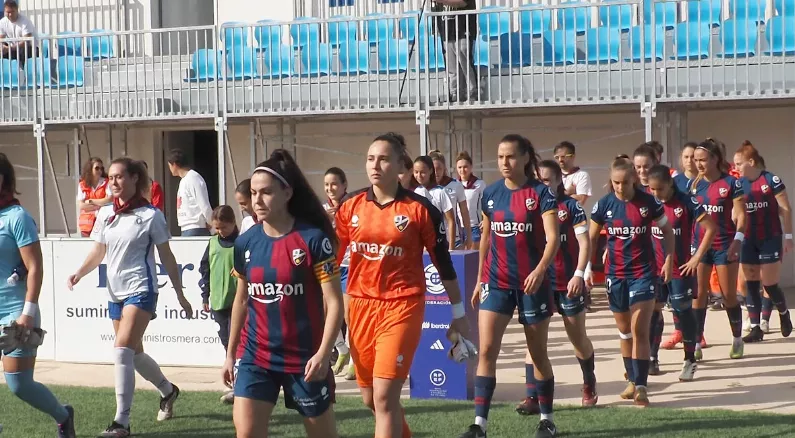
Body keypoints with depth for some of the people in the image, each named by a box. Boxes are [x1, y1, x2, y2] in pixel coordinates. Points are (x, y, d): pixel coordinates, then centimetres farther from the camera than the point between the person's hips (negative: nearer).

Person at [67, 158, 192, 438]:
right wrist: (79, 273, -6)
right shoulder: (105, 213, 6)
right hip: (115, 292, 7)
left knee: (122, 350, -19)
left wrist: (180, 295, 1)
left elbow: (167, 257, -2)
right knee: (134, 352, 16)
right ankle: (168, 391, 43)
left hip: (141, 290, -7)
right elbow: (98, 253, 14)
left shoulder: (150, 215, -8)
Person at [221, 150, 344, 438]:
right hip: (255, 355, 4)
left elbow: (333, 302, -12)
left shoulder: (313, 239, -13)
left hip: (304, 357, -3)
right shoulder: (246, 243, 1)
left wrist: (324, 352, -22)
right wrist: (230, 353, 16)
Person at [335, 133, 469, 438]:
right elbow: (332, 256, 11)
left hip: (402, 307, -5)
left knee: (384, 397, -13)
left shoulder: (419, 208, -6)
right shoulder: (350, 206, 4)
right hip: (360, 307, 5)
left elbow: (443, 263, 1)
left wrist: (458, 314, 5)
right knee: (370, 399, 14)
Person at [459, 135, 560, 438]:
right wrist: (480, 279, 15)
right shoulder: (490, 194, 5)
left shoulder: (541, 193, -8)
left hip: (532, 283, -3)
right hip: (497, 282, 3)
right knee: (486, 351, -7)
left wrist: (540, 270, -32)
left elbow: (553, 237, -16)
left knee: (538, 353, 9)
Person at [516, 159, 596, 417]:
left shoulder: (570, 206, -6)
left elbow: (584, 243, -8)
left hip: (568, 283, -2)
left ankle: (589, 386, 36)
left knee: (578, 338, 13)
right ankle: (532, 397, -8)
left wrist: (579, 274, -18)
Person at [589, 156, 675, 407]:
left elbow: (667, 231, 6)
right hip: (616, 274, 3)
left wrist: (669, 259, -4)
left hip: (643, 273, -3)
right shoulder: (604, 205, -2)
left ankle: (641, 386, -8)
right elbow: (591, 238, 8)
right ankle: (632, 381, 27)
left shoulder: (648, 202, -7)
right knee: (624, 331, 13)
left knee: (640, 330, -9)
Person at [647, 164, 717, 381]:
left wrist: (697, 257, -11)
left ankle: (690, 361, 15)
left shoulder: (686, 202, -12)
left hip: (680, 269, -3)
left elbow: (710, 228, -10)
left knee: (683, 311, 3)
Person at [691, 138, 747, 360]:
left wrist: (737, 240, -17)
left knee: (729, 295, 5)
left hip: (725, 245, -3)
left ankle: (737, 340, 22)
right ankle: (696, 344, 0)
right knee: (698, 295, -1)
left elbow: (740, 215, -7)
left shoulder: (731, 183, -6)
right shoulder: (694, 184, 7)